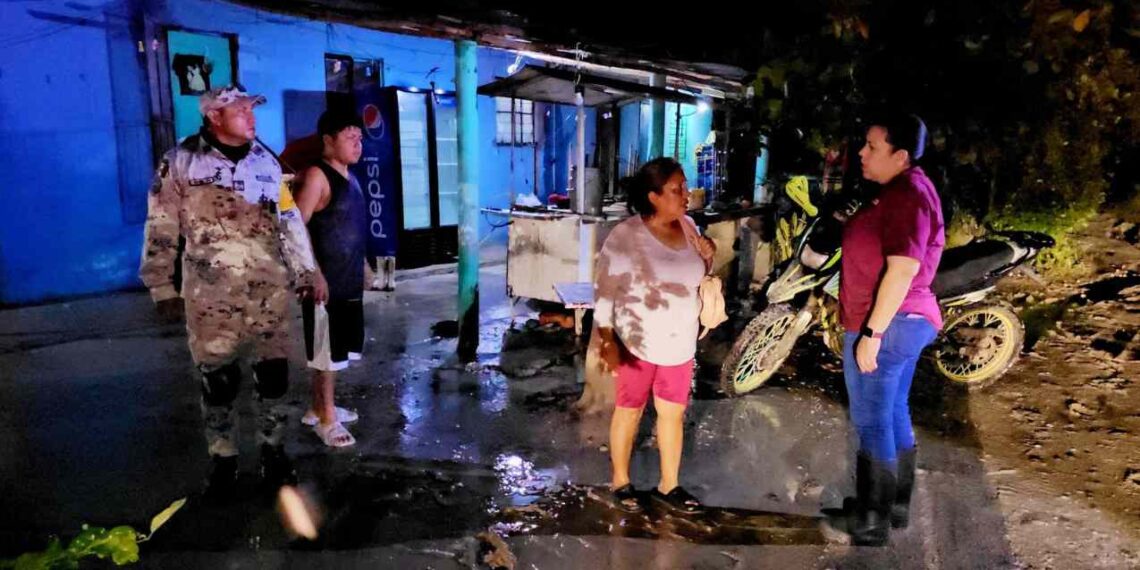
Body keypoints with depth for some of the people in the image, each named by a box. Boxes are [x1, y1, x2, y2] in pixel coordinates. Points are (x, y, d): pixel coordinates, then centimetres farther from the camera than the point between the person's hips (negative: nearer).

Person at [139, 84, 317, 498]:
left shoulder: (266, 161, 8)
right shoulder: (180, 162, -3)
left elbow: (290, 219, 12)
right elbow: (161, 231, -1)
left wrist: (305, 273, 9)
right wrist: (163, 289, -2)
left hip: (269, 289, 3)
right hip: (211, 293, -3)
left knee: (274, 372, 7)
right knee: (217, 378, 6)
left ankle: (272, 449, 24)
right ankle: (223, 460, 22)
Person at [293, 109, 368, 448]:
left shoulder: (349, 178, 13)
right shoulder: (317, 176, -12)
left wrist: (362, 267, 19)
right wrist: (314, 273, -22)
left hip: (349, 280, 8)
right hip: (326, 281, -8)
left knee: (336, 349, 16)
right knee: (327, 350, 1)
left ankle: (318, 407, 30)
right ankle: (327, 419, 12)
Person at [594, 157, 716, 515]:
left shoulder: (687, 226, -1)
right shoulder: (625, 236, -19)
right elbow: (605, 292, -17)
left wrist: (707, 258, -7)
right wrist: (607, 340, -25)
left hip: (680, 342, 6)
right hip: (638, 342, -5)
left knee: (673, 412, 14)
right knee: (629, 411, 11)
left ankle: (668, 486, 29)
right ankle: (620, 481, 28)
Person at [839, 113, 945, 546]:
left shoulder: (906, 196, -19)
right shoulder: (906, 190, 14)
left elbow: (902, 271, -26)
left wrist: (871, 334, -25)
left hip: (885, 325, -11)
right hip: (905, 322, 11)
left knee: (872, 423, -1)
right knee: (894, 415, 18)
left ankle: (871, 523, 10)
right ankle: (896, 506, 30)